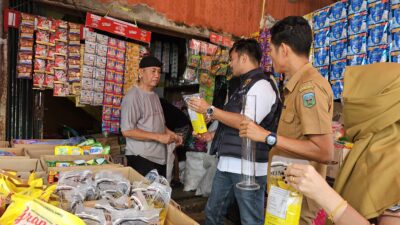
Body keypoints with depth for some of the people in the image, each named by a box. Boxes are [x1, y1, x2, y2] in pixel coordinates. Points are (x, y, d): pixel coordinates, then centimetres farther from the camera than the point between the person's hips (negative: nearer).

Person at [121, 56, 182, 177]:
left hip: (160, 157, 8)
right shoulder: (133, 96, -13)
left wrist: (171, 134, 7)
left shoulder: (154, 95, 14)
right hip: (142, 158, -8)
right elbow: (127, 131, -19)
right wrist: (159, 137, -19)